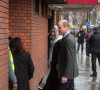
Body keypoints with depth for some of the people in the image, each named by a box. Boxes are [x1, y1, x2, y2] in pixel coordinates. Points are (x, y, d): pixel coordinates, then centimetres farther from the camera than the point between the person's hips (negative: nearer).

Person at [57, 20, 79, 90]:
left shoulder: (69, 40, -22)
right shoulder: (67, 37, 9)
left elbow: (70, 60, -24)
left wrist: (65, 75, -23)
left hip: (68, 72, -10)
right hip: (70, 72, 10)